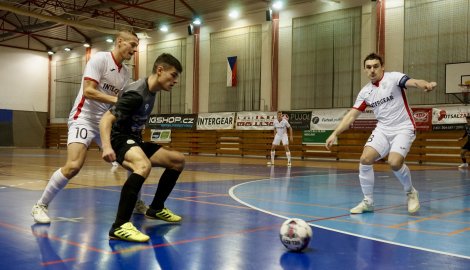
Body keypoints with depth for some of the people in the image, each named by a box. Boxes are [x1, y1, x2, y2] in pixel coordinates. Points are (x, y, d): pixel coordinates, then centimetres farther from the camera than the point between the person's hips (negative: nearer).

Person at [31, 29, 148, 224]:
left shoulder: (126, 73, 10)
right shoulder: (100, 59, -10)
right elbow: (88, 91, -20)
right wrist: (117, 100, -26)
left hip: (106, 122, 8)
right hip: (84, 118, -7)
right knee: (74, 166, -23)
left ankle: (136, 203, 21)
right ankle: (40, 206, -5)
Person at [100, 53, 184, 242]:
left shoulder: (151, 92, 8)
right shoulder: (136, 93, -21)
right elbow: (106, 119, -26)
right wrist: (106, 146, -41)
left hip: (135, 141, 10)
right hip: (120, 140, -10)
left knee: (178, 160, 10)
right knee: (144, 165, -40)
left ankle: (156, 208, 23)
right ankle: (119, 226, -41)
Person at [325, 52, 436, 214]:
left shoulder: (393, 78, -9)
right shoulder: (365, 92, 5)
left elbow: (413, 82, -28)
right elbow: (351, 115, 7)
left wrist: (426, 85, -51)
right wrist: (335, 134, -1)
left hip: (403, 128, -5)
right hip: (382, 130, 5)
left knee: (394, 162, -25)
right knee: (365, 160, -13)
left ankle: (411, 192, 6)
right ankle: (368, 202, 3)